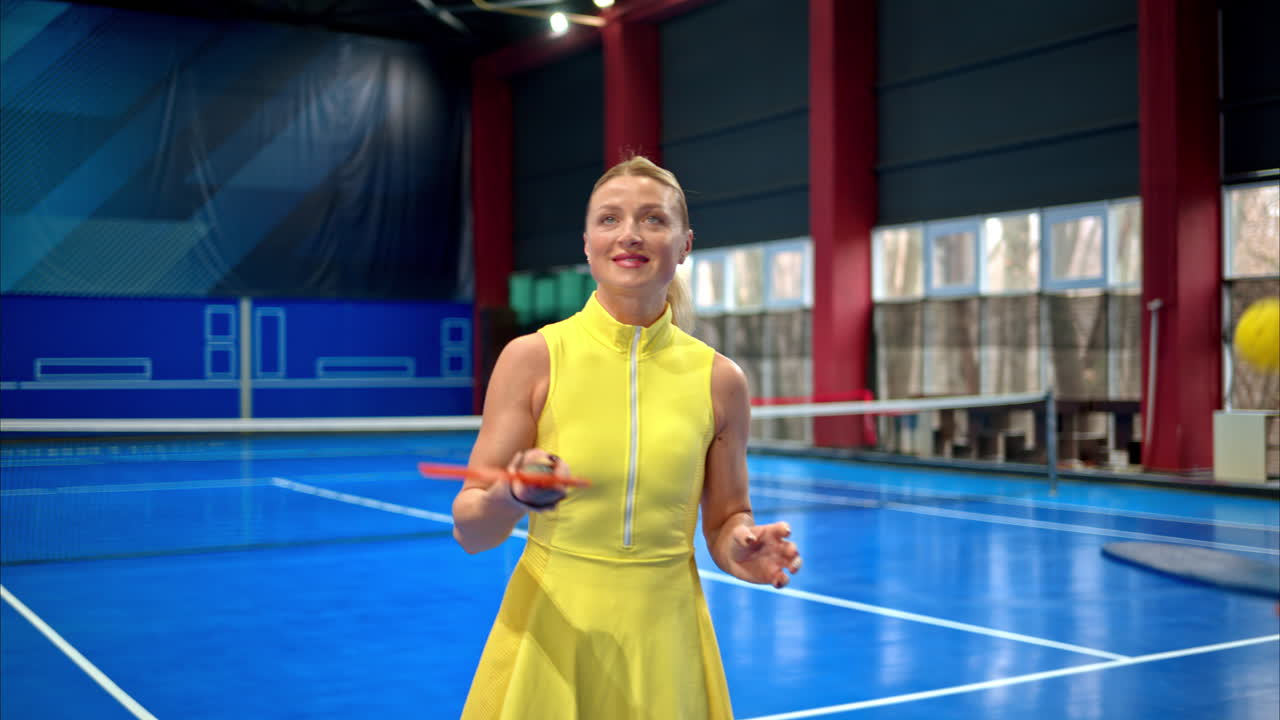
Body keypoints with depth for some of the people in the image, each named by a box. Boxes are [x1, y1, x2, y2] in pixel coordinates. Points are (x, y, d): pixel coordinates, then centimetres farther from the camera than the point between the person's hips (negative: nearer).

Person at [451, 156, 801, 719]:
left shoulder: (719, 379, -3)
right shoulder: (533, 357, -8)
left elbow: (724, 524, 9)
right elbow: (469, 532, -7)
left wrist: (741, 549, -13)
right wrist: (514, 497, -28)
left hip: (665, 647, 2)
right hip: (550, 639, -1)